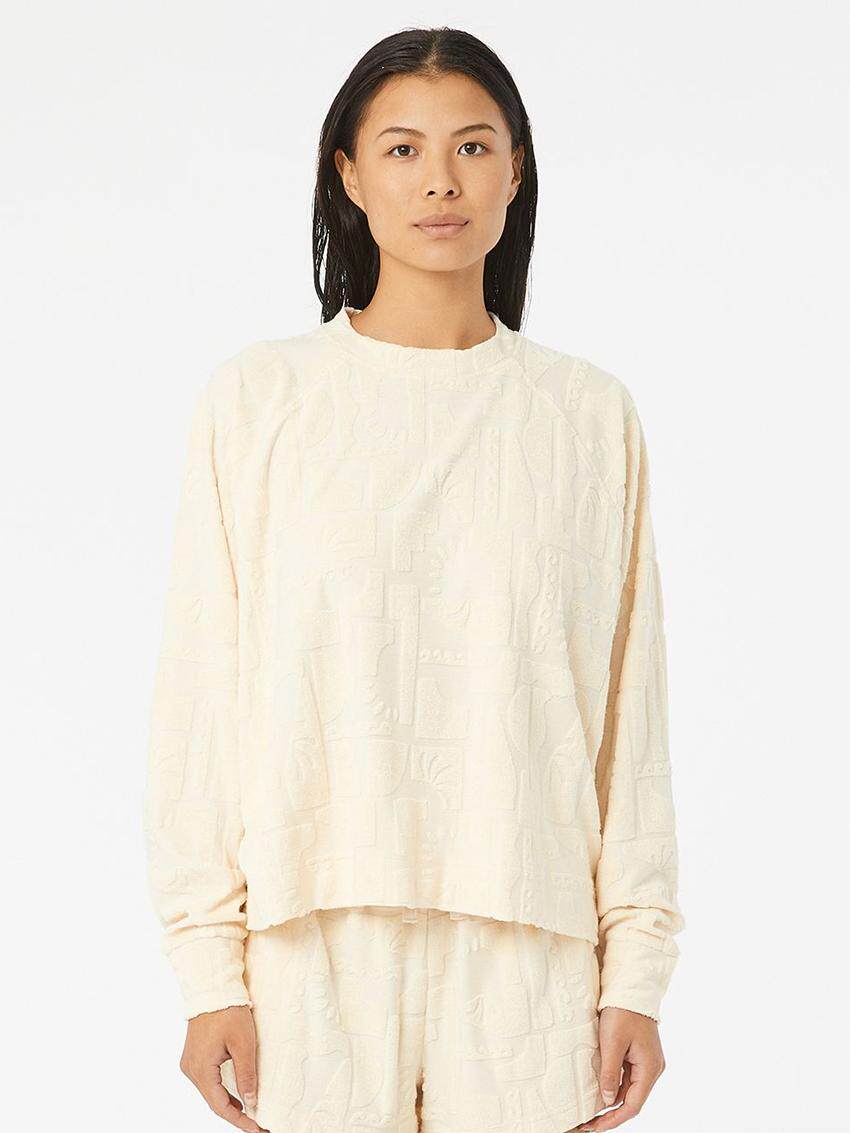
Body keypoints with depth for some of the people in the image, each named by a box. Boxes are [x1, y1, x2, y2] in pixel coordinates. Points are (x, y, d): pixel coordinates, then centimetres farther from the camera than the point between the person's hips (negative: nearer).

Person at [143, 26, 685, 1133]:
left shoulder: (590, 414, 5)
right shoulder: (255, 400, 1)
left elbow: (629, 710, 5)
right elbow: (200, 697, 0)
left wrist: (638, 971, 2)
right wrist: (209, 969, -4)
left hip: (529, 946, 1)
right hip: (315, 941, -1)